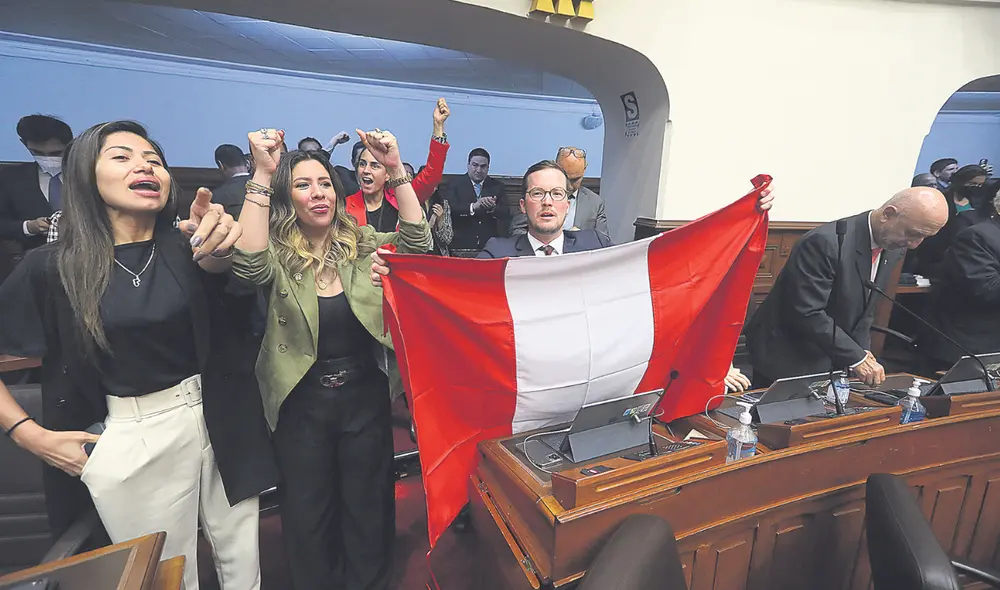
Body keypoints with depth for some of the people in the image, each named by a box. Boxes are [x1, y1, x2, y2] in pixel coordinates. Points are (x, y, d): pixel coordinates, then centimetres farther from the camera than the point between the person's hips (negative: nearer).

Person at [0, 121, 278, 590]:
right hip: (131, 440, -1)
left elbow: (218, 262, -27)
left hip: (219, 421, 1)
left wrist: (218, 246, -49)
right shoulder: (53, 266, -5)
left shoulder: (185, 246, -4)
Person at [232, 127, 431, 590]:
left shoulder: (363, 246, -2)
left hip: (365, 396, 1)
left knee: (368, 506, 18)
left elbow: (418, 241, -16)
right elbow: (248, 264, -28)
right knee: (307, 512, 19)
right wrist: (262, 174, -31)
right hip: (302, 403, 0)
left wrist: (395, 171, -26)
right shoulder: (278, 257, -6)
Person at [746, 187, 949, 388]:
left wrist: (862, 351, -1)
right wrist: (856, 357, -22)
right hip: (787, 357, -7)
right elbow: (808, 314, -27)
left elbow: (866, 306, 11)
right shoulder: (826, 242, -25)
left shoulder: (893, 248, 1)